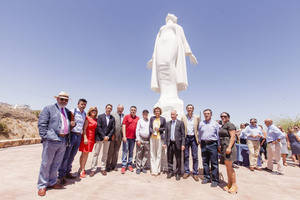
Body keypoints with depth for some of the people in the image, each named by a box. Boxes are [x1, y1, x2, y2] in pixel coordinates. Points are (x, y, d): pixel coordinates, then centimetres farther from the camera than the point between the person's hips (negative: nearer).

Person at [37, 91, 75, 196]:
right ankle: (42, 185, 24)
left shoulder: (68, 112, 16)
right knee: (46, 163, 7)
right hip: (51, 140, -5)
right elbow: (42, 124, -7)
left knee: (56, 164, 16)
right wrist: (45, 137, -14)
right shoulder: (48, 109, -2)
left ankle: (52, 182, 32)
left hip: (63, 141, 6)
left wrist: (72, 124, 2)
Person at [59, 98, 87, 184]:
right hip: (72, 134, -6)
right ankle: (61, 175, 13)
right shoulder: (73, 111, -8)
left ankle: (67, 172, 28)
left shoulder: (84, 114, 12)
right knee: (66, 155, 1)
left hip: (79, 136, 6)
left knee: (72, 156, 15)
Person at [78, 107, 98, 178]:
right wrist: (85, 138, -18)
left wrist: (96, 138, 5)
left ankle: (82, 168, 24)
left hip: (92, 138, 6)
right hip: (87, 137, -6)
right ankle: (82, 170, 10)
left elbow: (96, 129, 11)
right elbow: (84, 129, -11)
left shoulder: (96, 120, 10)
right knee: (84, 153, 0)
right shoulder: (87, 118, -7)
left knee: (87, 153, 12)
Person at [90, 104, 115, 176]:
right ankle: (93, 169, 13)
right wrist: (104, 136, -13)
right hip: (99, 137, -2)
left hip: (108, 138, 3)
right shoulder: (100, 116, 0)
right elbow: (99, 127, -7)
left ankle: (103, 168, 20)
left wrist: (108, 136, -9)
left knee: (105, 154, 10)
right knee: (96, 153, 3)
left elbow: (113, 128, 4)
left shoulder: (112, 118, 6)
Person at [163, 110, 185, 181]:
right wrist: (165, 143, 5)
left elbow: (183, 134, -3)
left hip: (177, 143, -3)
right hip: (169, 143, 3)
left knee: (178, 160, 7)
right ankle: (170, 172, 27)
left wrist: (183, 144, -10)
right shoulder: (168, 123, 10)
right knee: (169, 159, 11)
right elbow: (166, 134, 11)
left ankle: (178, 173, 22)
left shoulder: (180, 123, -1)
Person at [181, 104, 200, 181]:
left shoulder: (197, 118, 2)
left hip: (194, 138, -1)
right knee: (186, 155, 9)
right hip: (186, 137, 1)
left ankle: (195, 173, 17)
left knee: (195, 156, 5)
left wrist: (198, 138, -3)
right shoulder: (183, 118, 3)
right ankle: (186, 171, 22)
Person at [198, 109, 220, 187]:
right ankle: (206, 177, 26)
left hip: (212, 144, -3)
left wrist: (218, 145, 1)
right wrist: (200, 143, 13)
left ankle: (215, 180, 14)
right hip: (204, 144, 3)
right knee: (205, 162, 12)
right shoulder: (201, 123, 8)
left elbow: (218, 134, 4)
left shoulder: (215, 123, 2)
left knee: (214, 163, 2)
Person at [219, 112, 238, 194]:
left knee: (229, 166, -4)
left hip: (228, 147, -8)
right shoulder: (222, 126, 18)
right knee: (227, 166, 12)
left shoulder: (230, 125, -9)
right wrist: (220, 146, 19)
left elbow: (232, 137, -17)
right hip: (223, 147, 9)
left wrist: (229, 147, -24)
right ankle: (229, 184, 21)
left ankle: (234, 185, 9)